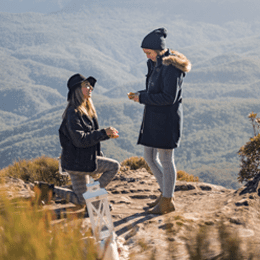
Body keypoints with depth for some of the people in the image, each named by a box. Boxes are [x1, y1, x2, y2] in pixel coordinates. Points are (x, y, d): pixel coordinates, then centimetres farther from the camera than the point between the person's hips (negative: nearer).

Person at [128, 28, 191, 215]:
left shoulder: (171, 67, -20)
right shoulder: (156, 64, 9)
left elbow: (169, 97, -23)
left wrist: (143, 98, -17)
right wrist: (140, 94, 1)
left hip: (167, 119, -10)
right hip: (154, 119, 10)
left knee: (166, 160, 2)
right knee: (150, 157, 16)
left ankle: (167, 201, 15)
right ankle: (166, 192, 30)